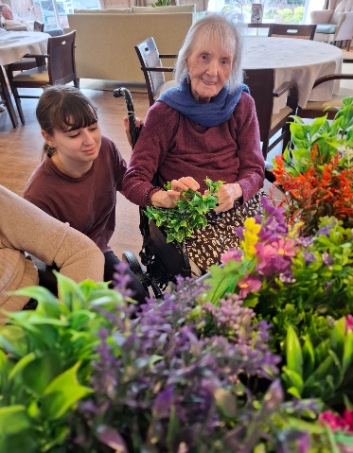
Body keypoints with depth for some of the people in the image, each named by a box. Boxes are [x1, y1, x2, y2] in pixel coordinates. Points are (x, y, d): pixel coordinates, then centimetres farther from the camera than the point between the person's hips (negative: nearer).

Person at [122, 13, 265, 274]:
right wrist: (166, 198, -29)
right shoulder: (164, 112, -2)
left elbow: (254, 171, 4)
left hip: (242, 205, 4)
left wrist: (234, 190, -20)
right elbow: (133, 181, -7)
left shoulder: (242, 105, 6)